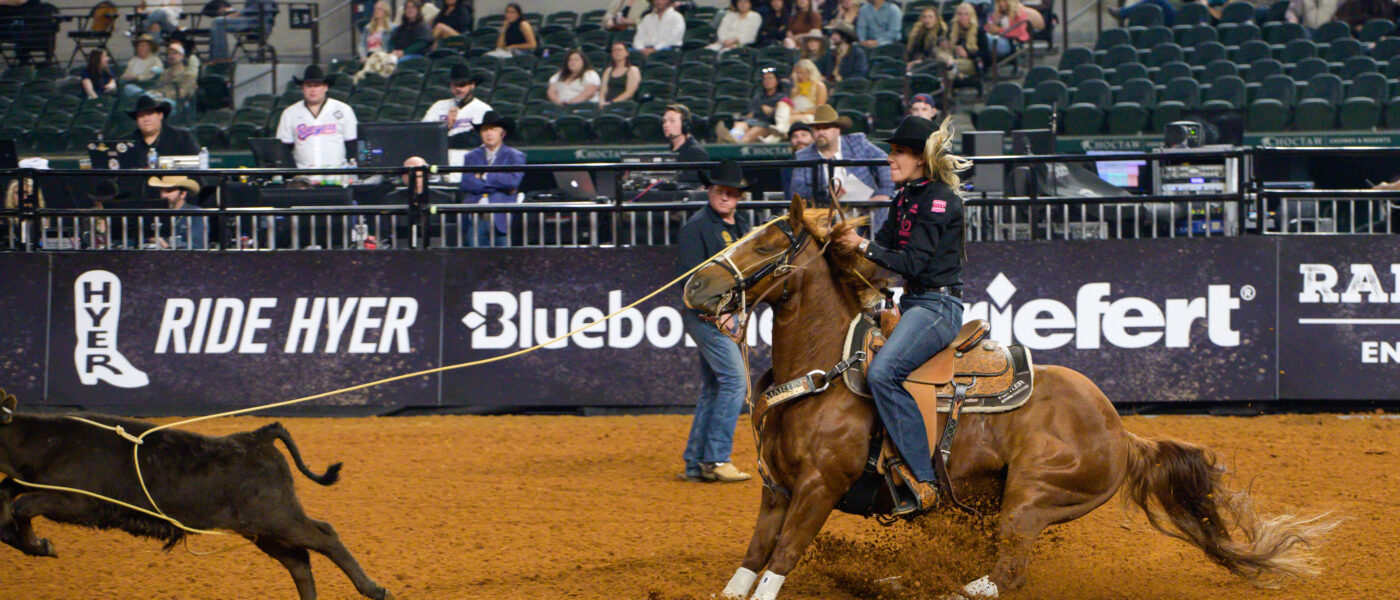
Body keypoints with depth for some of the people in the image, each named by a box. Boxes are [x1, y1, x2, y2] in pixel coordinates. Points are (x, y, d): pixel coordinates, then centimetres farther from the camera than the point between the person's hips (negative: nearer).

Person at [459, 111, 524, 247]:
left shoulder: (515, 156, 10)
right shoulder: (471, 157, 17)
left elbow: (514, 180, -9)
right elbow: (466, 183, -1)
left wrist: (485, 176, -3)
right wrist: (500, 185, -5)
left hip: (501, 221, -2)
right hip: (476, 220, 2)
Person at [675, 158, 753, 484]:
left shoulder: (741, 225, 15)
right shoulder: (697, 226, -11)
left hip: (728, 314, 9)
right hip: (704, 314, -9)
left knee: (713, 388, 10)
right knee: (734, 379, -15)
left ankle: (695, 463, 15)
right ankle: (715, 459, -13)